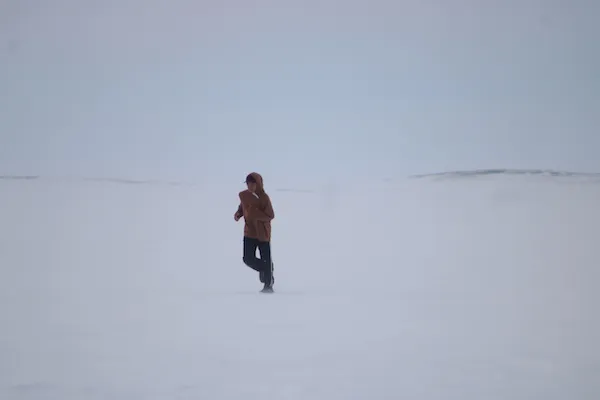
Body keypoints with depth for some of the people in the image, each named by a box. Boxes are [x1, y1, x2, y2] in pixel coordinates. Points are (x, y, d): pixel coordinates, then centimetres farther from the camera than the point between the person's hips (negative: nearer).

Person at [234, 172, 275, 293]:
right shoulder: (243, 195, -2)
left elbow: (270, 216, -16)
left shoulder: (264, 198, -17)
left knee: (266, 260, 3)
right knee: (248, 259, -6)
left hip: (263, 233, -4)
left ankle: (268, 285, 21)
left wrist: (256, 214, -28)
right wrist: (238, 213, -1)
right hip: (249, 232, 4)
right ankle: (263, 269, 26)